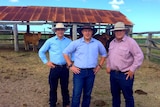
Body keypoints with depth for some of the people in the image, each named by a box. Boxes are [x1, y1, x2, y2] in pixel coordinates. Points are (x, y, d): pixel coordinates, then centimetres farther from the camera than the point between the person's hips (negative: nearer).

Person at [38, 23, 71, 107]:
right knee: (53, 88, 10)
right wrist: (46, 62, 0)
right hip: (54, 68, -1)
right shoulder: (50, 41, -1)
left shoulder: (69, 41, 3)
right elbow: (41, 52, 5)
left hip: (65, 68, 1)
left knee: (65, 87, 13)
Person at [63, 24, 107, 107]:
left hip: (91, 72, 2)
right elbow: (65, 53, 2)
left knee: (87, 94, 14)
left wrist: (99, 66, 8)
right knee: (76, 94, 1)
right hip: (79, 71, -2)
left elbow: (104, 54, 17)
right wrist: (70, 66, -3)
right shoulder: (76, 43, -4)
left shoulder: (97, 43, 2)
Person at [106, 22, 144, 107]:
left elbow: (139, 56, -14)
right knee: (115, 94, 20)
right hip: (113, 73, 6)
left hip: (125, 75, -6)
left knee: (128, 96, 7)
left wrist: (132, 70, -15)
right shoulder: (112, 42, 10)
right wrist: (108, 66, 11)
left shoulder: (130, 42, -12)